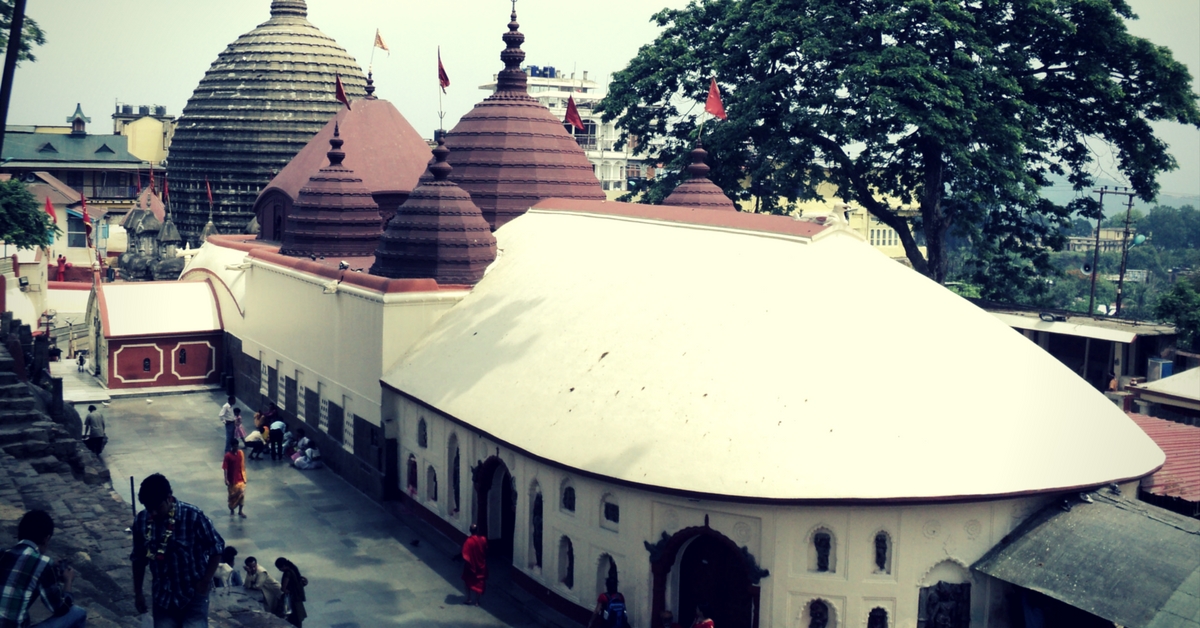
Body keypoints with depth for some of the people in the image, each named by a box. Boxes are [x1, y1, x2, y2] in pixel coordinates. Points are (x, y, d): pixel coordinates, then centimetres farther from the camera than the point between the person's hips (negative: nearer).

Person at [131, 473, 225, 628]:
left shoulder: (193, 517, -20)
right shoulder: (141, 521, -7)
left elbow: (216, 548, -8)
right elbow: (139, 559, 8)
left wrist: (205, 582, -8)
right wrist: (138, 592, 11)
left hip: (193, 595, -4)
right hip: (163, 596, 4)